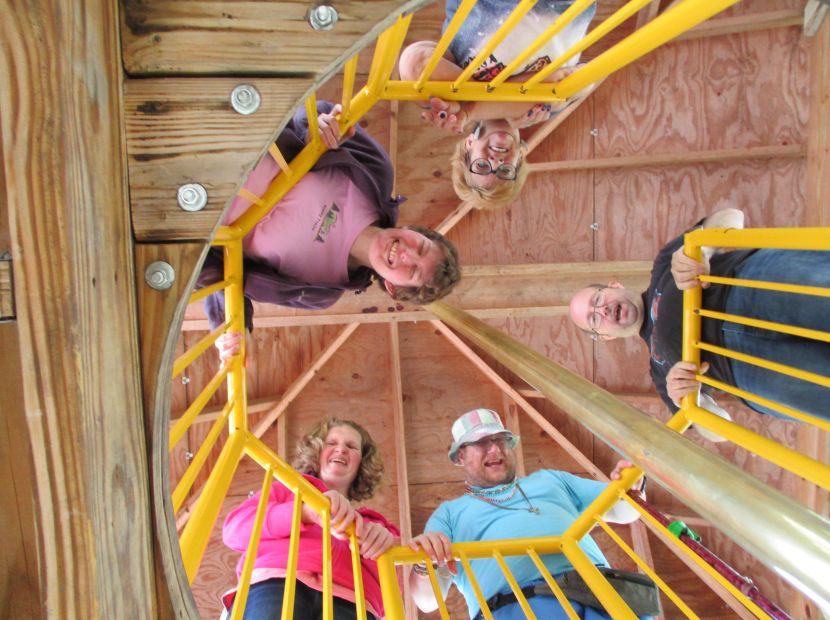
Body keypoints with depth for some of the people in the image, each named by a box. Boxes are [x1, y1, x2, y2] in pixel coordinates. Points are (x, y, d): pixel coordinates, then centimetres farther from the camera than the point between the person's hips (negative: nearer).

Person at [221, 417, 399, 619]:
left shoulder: (370, 525, 33)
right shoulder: (285, 491, 29)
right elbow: (233, 530, 10)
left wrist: (384, 543, -2)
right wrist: (306, 511, -4)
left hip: (348, 600, 1)